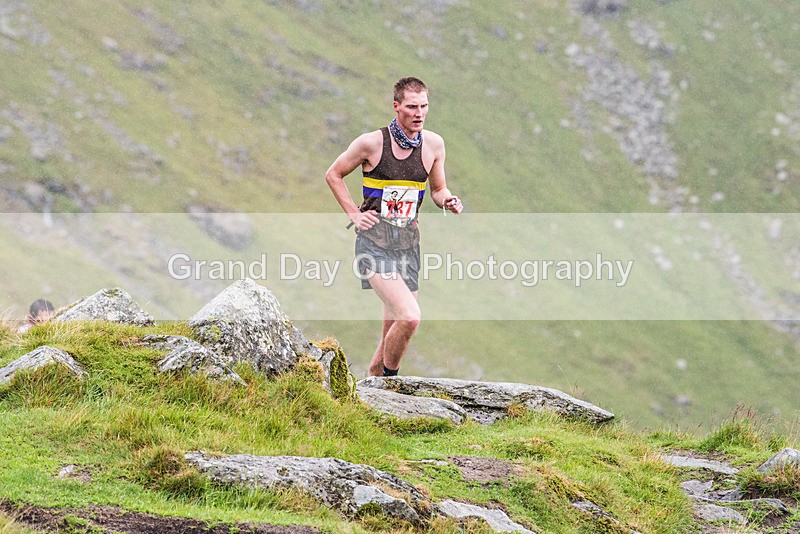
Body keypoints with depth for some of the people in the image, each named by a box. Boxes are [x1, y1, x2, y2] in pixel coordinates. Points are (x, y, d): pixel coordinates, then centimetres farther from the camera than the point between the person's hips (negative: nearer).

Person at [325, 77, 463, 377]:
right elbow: (333, 175, 6)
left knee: (393, 336, 9)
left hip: (407, 244, 5)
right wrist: (354, 214, -1)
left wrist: (448, 201, -5)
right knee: (410, 317, -23)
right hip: (374, 242, -5)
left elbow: (438, 190, 18)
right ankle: (389, 379, -2)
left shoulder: (433, 144, 4)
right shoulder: (371, 143, -8)